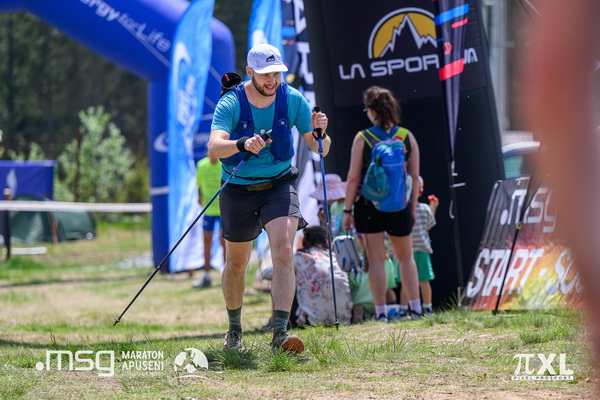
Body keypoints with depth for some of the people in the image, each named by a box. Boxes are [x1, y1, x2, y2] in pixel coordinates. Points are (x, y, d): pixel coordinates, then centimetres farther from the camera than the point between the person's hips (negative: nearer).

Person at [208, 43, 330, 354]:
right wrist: (242, 144, -52)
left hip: (279, 185, 0)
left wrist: (320, 134, -28)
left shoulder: (292, 100, -9)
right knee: (236, 263, 12)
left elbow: (320, 150, -5)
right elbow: (214, 148, -32)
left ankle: (280, 334, -26)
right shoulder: (231, 103, -16)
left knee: (284, 252, -21)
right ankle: (234, 331, 36)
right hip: (238, 190, 0)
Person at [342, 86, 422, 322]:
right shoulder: (408, 137, -1)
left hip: (369, 205, -2)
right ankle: (416, 309, 10)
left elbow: (353, 178, -7)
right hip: (400, 207, 2)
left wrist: (347, 210, 0)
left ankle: (381, 313, 1)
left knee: (376, 260, 4)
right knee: (406, 258, 16)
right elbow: (415, 178, 2)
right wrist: (413, 208, 11)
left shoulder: (362, 139, -7)